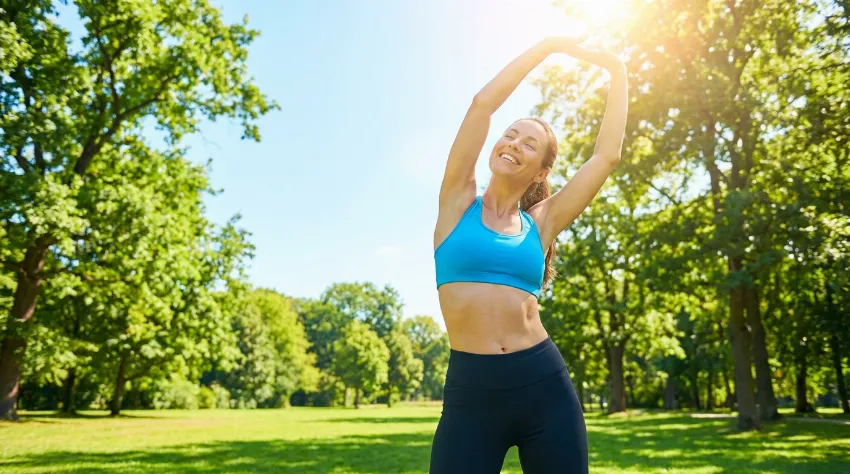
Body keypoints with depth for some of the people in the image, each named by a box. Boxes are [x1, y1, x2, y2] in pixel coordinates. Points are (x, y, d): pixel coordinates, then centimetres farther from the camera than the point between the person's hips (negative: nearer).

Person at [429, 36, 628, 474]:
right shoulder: (458, 202, 4)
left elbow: (607, 155, 8)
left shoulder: (542, 222, 8)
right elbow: (483, 102, -2)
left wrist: (617, 74, 13)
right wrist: (550, 45, 4)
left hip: (545, 384, 2)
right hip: (470, 392, -2)